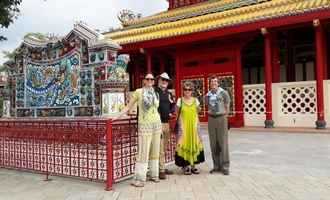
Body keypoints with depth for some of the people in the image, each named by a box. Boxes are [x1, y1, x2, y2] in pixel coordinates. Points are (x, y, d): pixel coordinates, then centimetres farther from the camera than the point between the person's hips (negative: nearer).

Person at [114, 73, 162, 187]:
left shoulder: (156, 94, 12)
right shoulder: (138, 92, -1)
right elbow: (128, 107, 0)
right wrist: (117, 116, -6)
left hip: (157, 124, 5)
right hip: (144, 125, -5)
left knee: (155, 151, 9)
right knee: (143, 152, -7)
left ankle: (154, 175, 19)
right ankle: (140, 179, -2)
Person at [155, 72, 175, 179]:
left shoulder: (169, 94, 17)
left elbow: (173, 105, 24)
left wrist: (171, 112, 6)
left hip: (167, 122, 7)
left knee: (164, 147, 13)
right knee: (160, 148, -6)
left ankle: (163, 167, 23)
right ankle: (161, 170, -1)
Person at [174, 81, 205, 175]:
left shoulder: (195, 100, 7)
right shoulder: (180, 100, 1)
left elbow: (197, 114, 10)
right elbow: (177, 113, 2)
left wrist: (197, 125, 2)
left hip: (193, 126, 2)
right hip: (184, 126, -2)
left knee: (194, 143, 4)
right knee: (184, 143, -3)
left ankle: (193, 164, 14)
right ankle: (185, 165, 6)